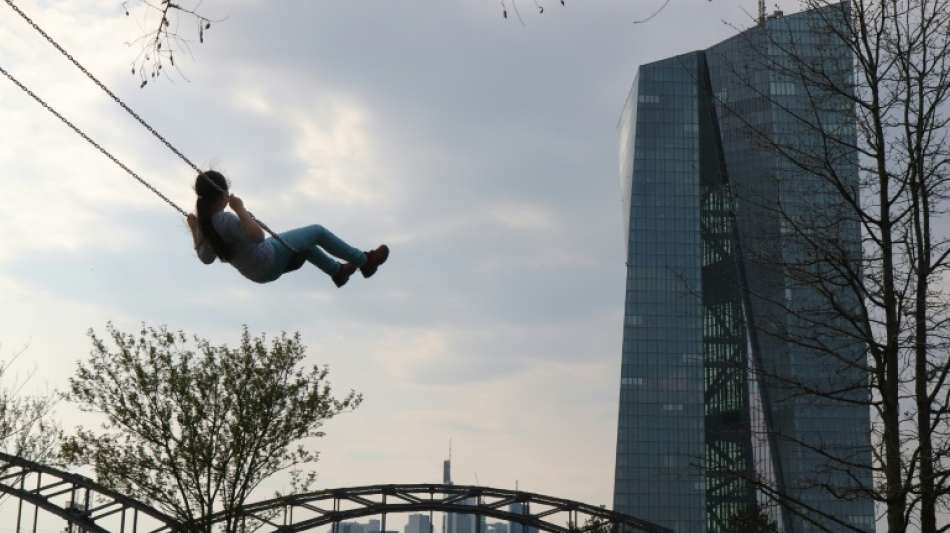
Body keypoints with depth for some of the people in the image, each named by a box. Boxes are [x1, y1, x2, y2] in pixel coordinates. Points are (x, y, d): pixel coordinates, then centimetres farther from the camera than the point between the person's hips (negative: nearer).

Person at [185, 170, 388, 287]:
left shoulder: (204, 224, -6)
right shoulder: (225, 220, -33)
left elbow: (206, 257, 6)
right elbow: (257, 235, -43)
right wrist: (240, 209, -35)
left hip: (256, 272, 10)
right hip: (271, 261, -10)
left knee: (304, 243, 33)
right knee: (318, 231, 6)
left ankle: (337, 270, 48)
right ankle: (364, 261, 19)